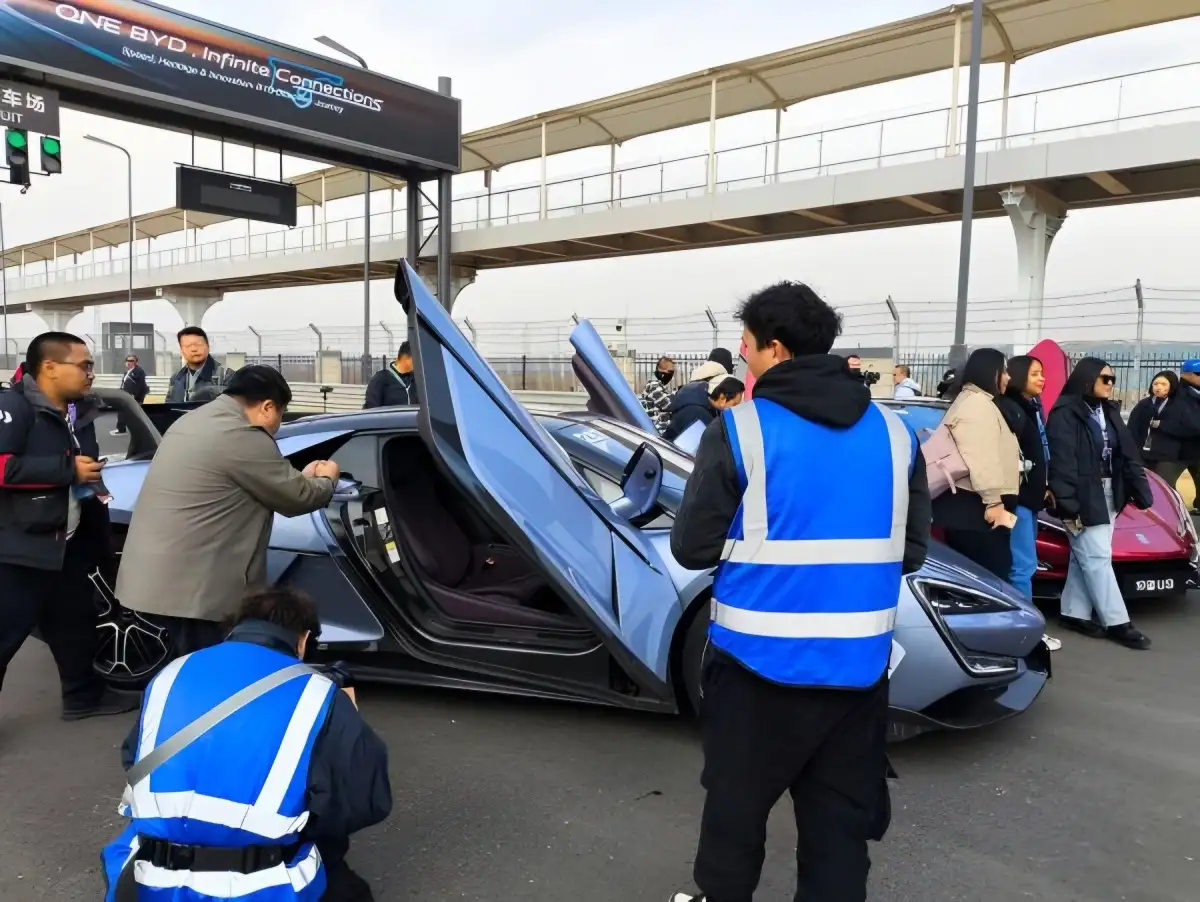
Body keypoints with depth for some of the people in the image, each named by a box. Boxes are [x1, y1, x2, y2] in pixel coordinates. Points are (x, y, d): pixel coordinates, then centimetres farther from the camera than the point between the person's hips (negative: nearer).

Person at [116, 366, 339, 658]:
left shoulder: (195, 418, 14)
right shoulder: (243, 437, -17)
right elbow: (296, 498, -9)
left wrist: (301, 477, 23)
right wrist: (326, 478, 10)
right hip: (189, 584, -10)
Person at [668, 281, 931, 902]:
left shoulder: (740, 429, -11)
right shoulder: (894, 432, 2)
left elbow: (693, 548, -9)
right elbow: (911, 550, 8)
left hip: (760, 659, -3)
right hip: (857, 663, 4)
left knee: (736, 802, 17)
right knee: (842, 818, 14)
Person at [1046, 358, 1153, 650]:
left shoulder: (1109, 412, 13)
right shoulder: (1066, 413, -13)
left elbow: (1128, 454, 13)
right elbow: (1062, 462, -18)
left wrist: (1141, 492, 6)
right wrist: (1068, 504, -22)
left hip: (1109, 495, 8)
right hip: (1084, 498, -8)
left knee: (1085, 558, 12)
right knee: (1097, 558, -4)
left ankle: (1075, 614, 19)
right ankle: (1117, 623, 0)